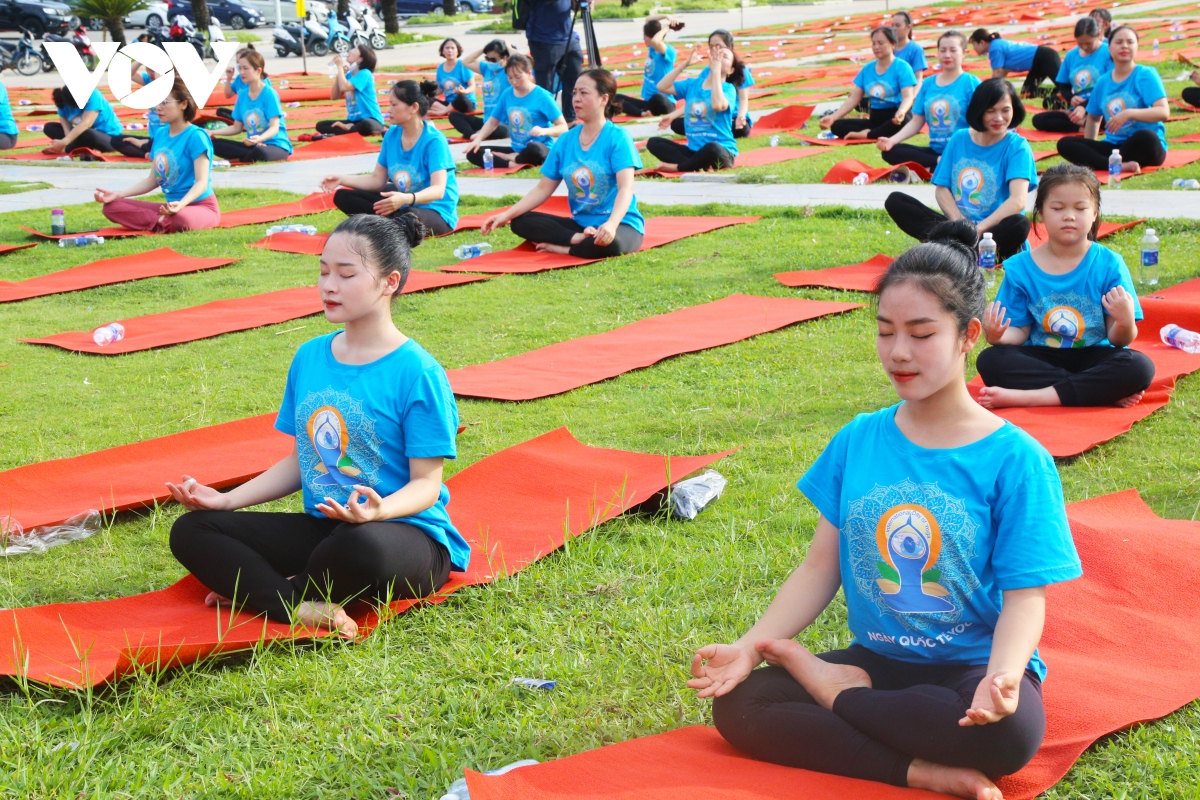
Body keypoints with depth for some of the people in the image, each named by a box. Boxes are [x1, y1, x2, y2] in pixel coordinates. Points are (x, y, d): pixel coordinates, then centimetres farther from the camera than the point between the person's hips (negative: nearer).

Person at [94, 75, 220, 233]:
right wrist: (118, 194, 6)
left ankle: (161, 223, -10)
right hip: (171, 206, 7)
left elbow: (202, 182, -20)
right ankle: (162, 221, -18)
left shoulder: (196, 136, -13)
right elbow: (153, 179, 15)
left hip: (202, 206, -7)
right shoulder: (160, 134, 9)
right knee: (112, 206, -5)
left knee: (181, 219, -43)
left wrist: (181, 204, -38)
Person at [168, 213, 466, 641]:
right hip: (322, 526, 7)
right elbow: (299, 462, 16)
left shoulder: (417, 372, -11)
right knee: (191, 531, -6)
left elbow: (426, 483, -12)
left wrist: (377, 510, -33)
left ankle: (254, 590, -12)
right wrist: (228, 499, 5)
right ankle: (303, 609, -27)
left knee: (363, 543, -42)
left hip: (408, 533, -7)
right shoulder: (310, 357, 9)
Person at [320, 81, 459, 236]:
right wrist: (342, 179, -4)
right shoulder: (391, 135, 2)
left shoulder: (434, 140, -18)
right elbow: (378, 179, 10)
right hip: (402, 205, 8)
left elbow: (438, 190, -29)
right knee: (342, 196, -4)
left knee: (410, 215, -43)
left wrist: (407, 199, -48)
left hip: (436, 211, -8)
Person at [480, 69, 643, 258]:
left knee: (609, 244, -41)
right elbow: (543, 189, 8)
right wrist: (507, 214, -5)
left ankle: (561, 248, -15)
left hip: (620, 224, -6)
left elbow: (626, 188, -22)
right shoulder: (566, 140, 7)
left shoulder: (617, 137, -10)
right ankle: (579, 240, -23)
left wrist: (611, 224, -41)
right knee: (521, 222, -10)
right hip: (580, 223, 6)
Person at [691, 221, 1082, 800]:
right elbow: (822, 565, 5)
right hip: (875, 658, 3)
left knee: (1008, 728, -38)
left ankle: (834, 688, -12)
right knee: (737, 703, -18)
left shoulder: (1015, 459, -8)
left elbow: (1025, 595, -11)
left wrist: (1003, 676, -32)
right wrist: (749, 647, -9)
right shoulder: (857, 442, 4)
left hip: (971, 665, -3)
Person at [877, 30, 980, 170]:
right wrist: (892, 140, -4)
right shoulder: (928, 84, 13)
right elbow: (916, 122, 12)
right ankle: (940, 164, -19)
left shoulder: (971, 83, -2)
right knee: (890, 151, -15)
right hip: (935, 151, 6)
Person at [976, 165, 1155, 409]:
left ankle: (1026, 396, -28)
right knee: (990, 361, -26)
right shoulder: (1021, 268, -1)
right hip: (1042, 358, 1)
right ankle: (1105, 394, -23)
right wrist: (997, 335, -21)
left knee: (1140, 367, -30)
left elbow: (1118, 340, -6)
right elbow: (1019, 332, 1)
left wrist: (1126, 323, -29)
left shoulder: (1109, 265, -5)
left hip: (1094, 357, -1)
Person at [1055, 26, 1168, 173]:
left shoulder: (1146, 75, -4)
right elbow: (1093, 117, 25)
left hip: (1141, 147, -5)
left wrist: (1129, 114, -28)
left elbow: (1163, 112, -16)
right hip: (1113, 145, 5)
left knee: (1146, 137, -40)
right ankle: (1119, 165, -34)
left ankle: (1098, 163, -23)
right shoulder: (1103, 82, 12)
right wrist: (1087, 151, 14)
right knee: (1065, 144, -16)